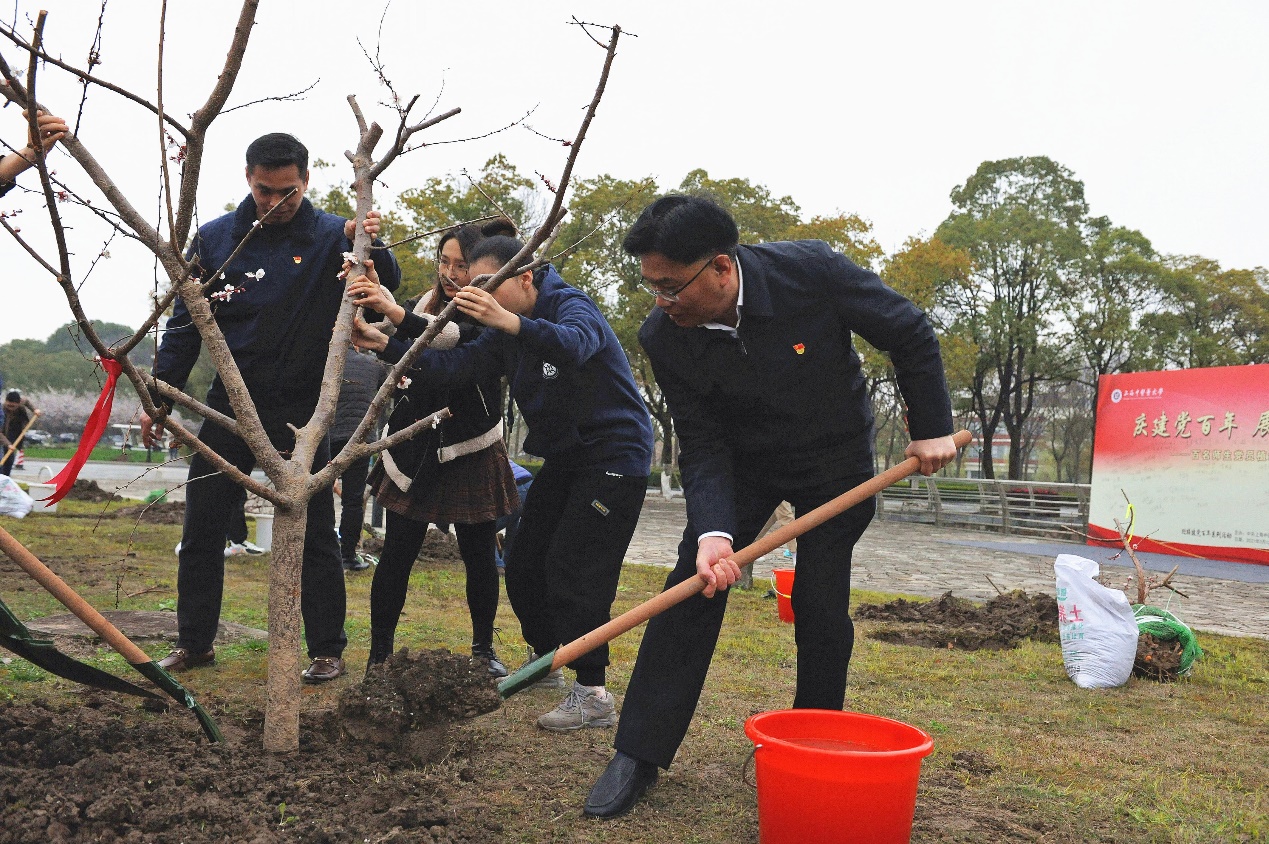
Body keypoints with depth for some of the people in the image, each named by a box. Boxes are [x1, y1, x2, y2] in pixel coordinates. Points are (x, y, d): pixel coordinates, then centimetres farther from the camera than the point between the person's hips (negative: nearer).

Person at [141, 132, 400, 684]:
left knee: (314, 535, 4)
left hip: (301, 411, -3)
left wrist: (371, 245, -32)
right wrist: (159, 399, 6)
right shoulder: (216, 238, 3)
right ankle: (194, 643, 25)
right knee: (201, 529, 9)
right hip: (229, 405, 3)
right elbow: (185, 323, 8)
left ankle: (327, 651, 15)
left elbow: (385, 290, -12)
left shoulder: (330, 236, -4)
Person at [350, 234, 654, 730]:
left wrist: (510, 321, -57)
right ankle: (544, 661, 30)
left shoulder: (573, 306, -17)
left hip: (614, 456, -9)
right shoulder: (507, 336, 9)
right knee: (524, 564, 10)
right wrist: (385, 345, -12)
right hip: (564, 458, 9)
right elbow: (451, 367, -2)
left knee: (573, 568, -15)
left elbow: (573, 345, -41)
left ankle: (593, 695, -9)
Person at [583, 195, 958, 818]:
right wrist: (712, 531, -34)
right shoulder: (664, 338, -23)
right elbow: (702, 445, -19)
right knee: (692, 585, -10)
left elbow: (911, 335, -13)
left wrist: (932, 429, -9)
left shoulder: (813, 271, -29)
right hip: (742, 462, 1)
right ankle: (639, 755, -2)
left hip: (837, 460, -1)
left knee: (821, 607, -3)